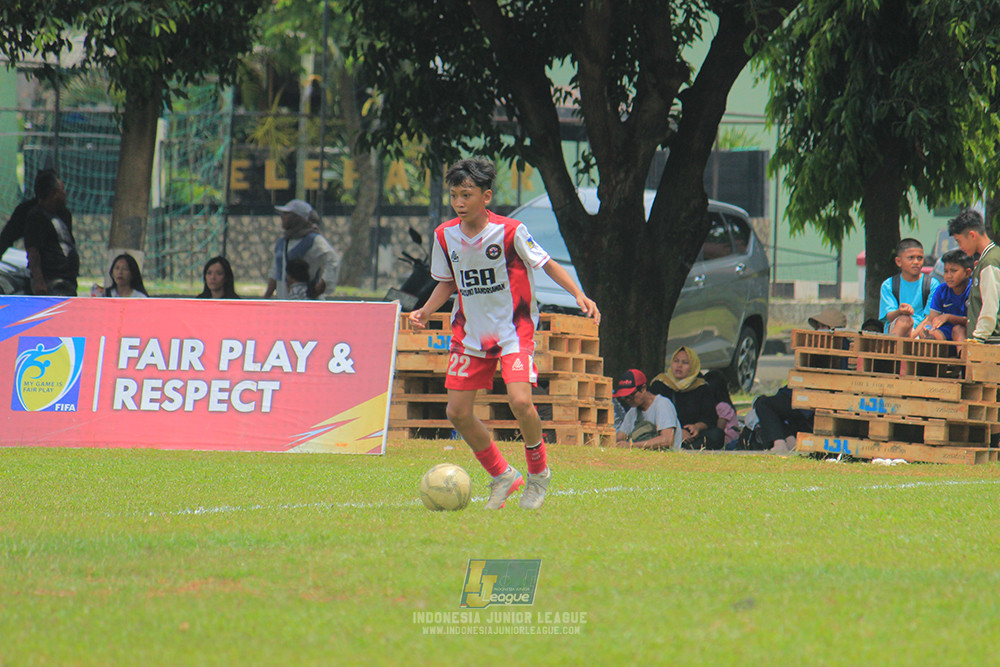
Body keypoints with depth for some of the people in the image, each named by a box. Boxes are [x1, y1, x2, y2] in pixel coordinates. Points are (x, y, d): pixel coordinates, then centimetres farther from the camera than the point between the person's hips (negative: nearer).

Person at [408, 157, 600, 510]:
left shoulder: (509, 231, -15)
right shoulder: (445, 236, -1)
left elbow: (546, 264, -4)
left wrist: (579, 295, -15)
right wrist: (426, 311, -2)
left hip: (513, 330, -5)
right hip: (470, 333, 5)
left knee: (520, 401, -23)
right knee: (457, 411, -2)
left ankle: (539, 472, 4)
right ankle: (502, 476, 18)